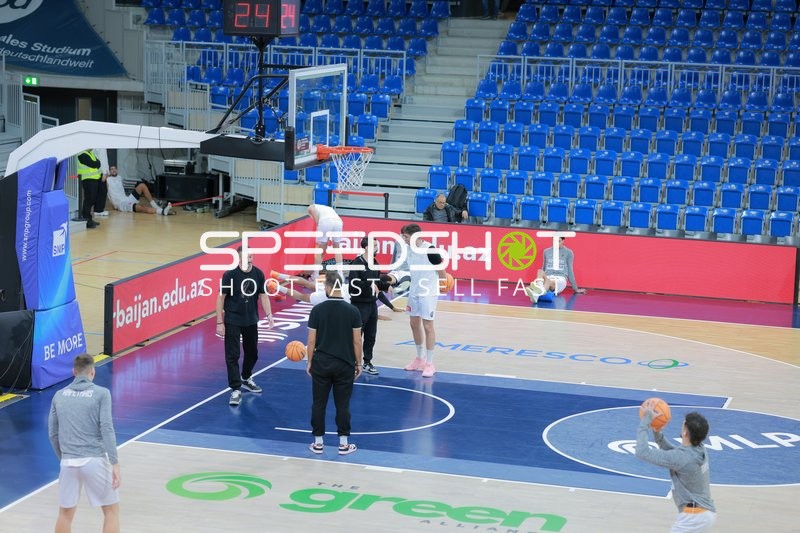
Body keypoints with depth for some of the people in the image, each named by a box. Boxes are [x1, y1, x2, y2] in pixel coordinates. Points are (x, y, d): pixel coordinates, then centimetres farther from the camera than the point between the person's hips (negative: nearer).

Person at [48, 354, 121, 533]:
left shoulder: (59, 395, 10)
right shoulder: (102, 393, -2)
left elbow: (53, 433, 13)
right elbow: (107, 429, -11)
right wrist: (115, 464, -13)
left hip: (69, 462, 3)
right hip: (95, 460, -3)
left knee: (65, 512, 18)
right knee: (111, 510, 10)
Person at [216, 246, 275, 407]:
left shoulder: (258, 274, -3)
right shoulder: (230, 275, -15)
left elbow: (263, 295, 4)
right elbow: (221, 298, -10)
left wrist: (269, 315, -8)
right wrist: (220, 322, -12)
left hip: (251, 321, 5)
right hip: (233, 321, -5)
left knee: (252, 353, 18)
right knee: (232, 356, -6)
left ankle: (246, 379, 42)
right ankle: (236, 390, -2)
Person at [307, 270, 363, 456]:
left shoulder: (317, 310, -7)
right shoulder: (352, 311, -7)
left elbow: (311, 340, -4)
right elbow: (357, 341, -4)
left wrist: (309, 362, 8)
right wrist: (358, 363, 8)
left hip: (321, 363, 0)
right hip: (345, 364, 0)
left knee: (318, 404, 10)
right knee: (342, 405, 7)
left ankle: (318, 442, 15)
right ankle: (343, 443, 11)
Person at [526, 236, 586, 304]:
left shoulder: (568, 252, 9)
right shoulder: (546, 251, 18)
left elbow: (570, 271, 13)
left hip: (560, 279, -3)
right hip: (547, 277, 3)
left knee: (549, 282, -40)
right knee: (540, 271, -35)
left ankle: (536, 294, -74)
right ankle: (539, 286, -70)